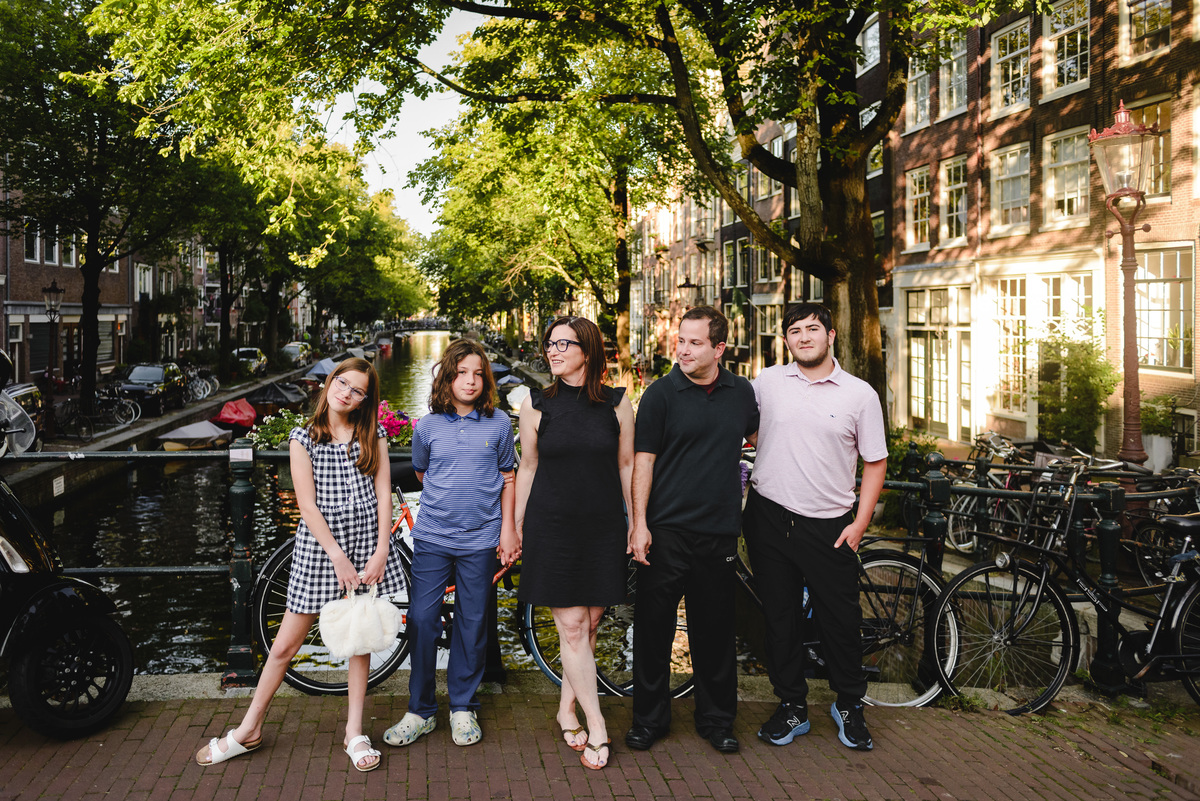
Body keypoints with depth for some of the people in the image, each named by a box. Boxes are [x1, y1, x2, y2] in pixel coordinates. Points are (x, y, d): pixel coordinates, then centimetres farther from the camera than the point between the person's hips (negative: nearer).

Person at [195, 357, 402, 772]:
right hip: (319, 543, -1)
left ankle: (354, 731, 23)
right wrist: (338, 557, -15)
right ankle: (249, 730, 22)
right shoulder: (303, 438, -1)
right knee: (286, 644, 5)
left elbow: (383, 494, 1)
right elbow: (308, 504, -8)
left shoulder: (373, 436, 4)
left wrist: (380, 552, -9)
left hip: (367, 542, 1)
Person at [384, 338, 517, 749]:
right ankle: (420, 710, 13)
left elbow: (507, 480, 9)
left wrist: (507, 529, 4)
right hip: (432, 536, 0)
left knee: (472, 623, 7)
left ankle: (463, 707, 22)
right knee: (421, 619, -2)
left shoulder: (499, 424, 2)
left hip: (479, 539, 0)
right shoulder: (427, 426, 3)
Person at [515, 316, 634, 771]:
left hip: (603, 528, 1)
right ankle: (596, 728, 4)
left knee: (589, 624, 7)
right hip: (551, 526, -1)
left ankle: (567, 708, 27)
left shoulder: (617, 404, 1)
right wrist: (516, 527, 10)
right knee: (571, 626, -3)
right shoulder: (536, 405, 1)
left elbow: (627, 465, 7)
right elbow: (527, 469, 7)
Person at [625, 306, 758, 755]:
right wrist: (639, 523, -10)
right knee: (653, 625, 4)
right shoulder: (661, 394, -3)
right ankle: (649, 718, 19)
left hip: (719, 531, 3)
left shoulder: (741, 392, 8)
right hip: (666, 531, -3)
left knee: (716, 629, 11)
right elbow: (643, 460, -5)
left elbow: (758, 437, 26)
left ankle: (716, 720, 25)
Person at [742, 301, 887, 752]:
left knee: (841, 620, 5)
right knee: (780, 617, 9)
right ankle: (791, 707, 23)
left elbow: (875, 462, 3)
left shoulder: (860, 394, -1)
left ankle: (849, 706, 26)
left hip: (829, 525, -1)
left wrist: (860, 523, -3)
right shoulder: (765, 382, 2)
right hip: (770, 517, 1)